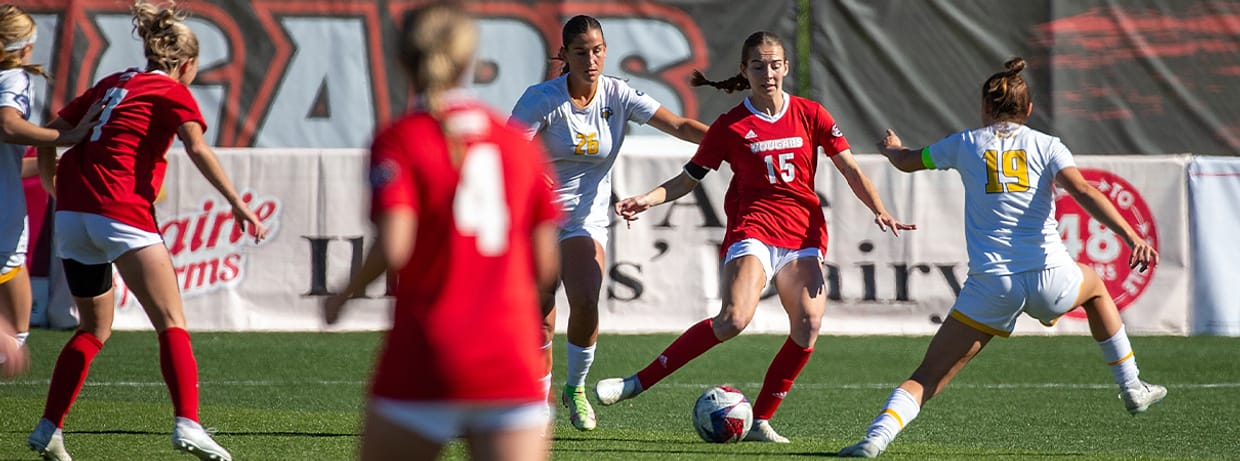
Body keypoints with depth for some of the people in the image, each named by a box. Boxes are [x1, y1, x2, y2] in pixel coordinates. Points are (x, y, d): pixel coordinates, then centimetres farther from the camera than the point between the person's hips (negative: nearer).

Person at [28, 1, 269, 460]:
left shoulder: (112, 84, 22)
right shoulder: (173, 93, 4)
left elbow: (51, 133, 22)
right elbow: (198, 150, -13)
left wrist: (55, 190, 29)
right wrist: (237, 203, -17)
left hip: (71, 213, 7)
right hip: (121, 212, -7)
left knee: (94, 329, 19)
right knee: (172, 323, -7)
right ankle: (187, 424, -23)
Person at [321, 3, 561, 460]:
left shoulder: (398, 141, -3)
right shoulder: (520, 142, 9)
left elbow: (393, 249, -15)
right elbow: (544, 264, 8)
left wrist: (345, 294, 4)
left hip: (425, 357, -3)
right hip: (513, 364, 3)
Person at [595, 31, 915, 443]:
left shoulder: (810, 114, 7)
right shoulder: (730, 126, 2)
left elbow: (849, 168, 9)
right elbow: (688, 179, 7)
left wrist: (879, 210, -4)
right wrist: (646, 200, -9)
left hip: (804, 234, 3)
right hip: (753, 229, -3)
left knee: (809, 325, -15)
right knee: (734, 319, -24)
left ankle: (760, 421, -4)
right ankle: (637, 383, -20)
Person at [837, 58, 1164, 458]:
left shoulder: (965, 144, 10)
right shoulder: (1047, 145, 7)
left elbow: (906, 162, 26)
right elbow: (1083, 192, -10)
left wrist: (892, 148, 50)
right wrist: (1133, 237, -18)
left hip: (991, 285, -1)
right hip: (1048, 277, 1)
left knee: (929, 376, 4)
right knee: (1094, 285, 36)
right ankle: (1132, 389, 39)